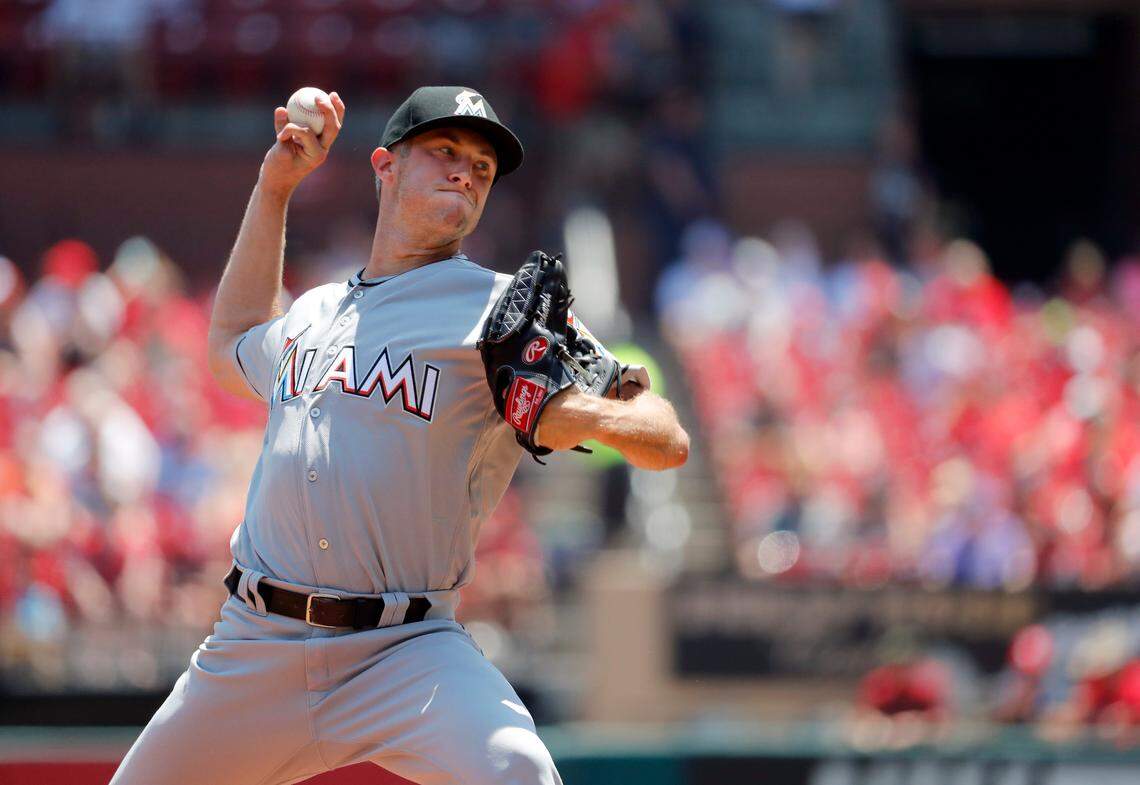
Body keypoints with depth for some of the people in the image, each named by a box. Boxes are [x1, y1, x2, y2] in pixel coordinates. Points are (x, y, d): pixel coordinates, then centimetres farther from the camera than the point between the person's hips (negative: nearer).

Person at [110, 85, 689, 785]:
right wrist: (275, 187, 33)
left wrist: (586, 414, -25)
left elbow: (668, 443, -3)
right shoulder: (315, 312, 18)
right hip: (254, 647, 5)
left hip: (409, 651, -5)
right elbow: (233, 347, 42)